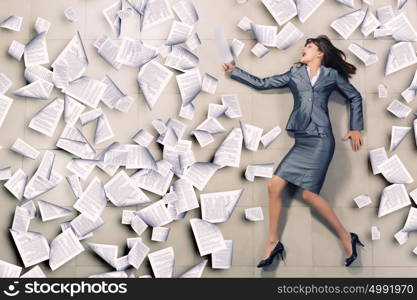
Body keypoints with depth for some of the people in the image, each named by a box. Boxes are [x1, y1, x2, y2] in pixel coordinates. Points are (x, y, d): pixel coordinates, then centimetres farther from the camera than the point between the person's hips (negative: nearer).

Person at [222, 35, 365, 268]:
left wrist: (356, 128, 12)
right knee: (274, 185, -4)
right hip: (301, 141, 5)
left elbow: (355, 97, 15)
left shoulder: (332, 74, 7)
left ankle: (346, 237, 4)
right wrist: (234, 71, 16)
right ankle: (273, 243, 7)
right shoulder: (295, 74, 17)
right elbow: (261, 84, 17)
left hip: (320, 140, -5)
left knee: (309, 194, -13)